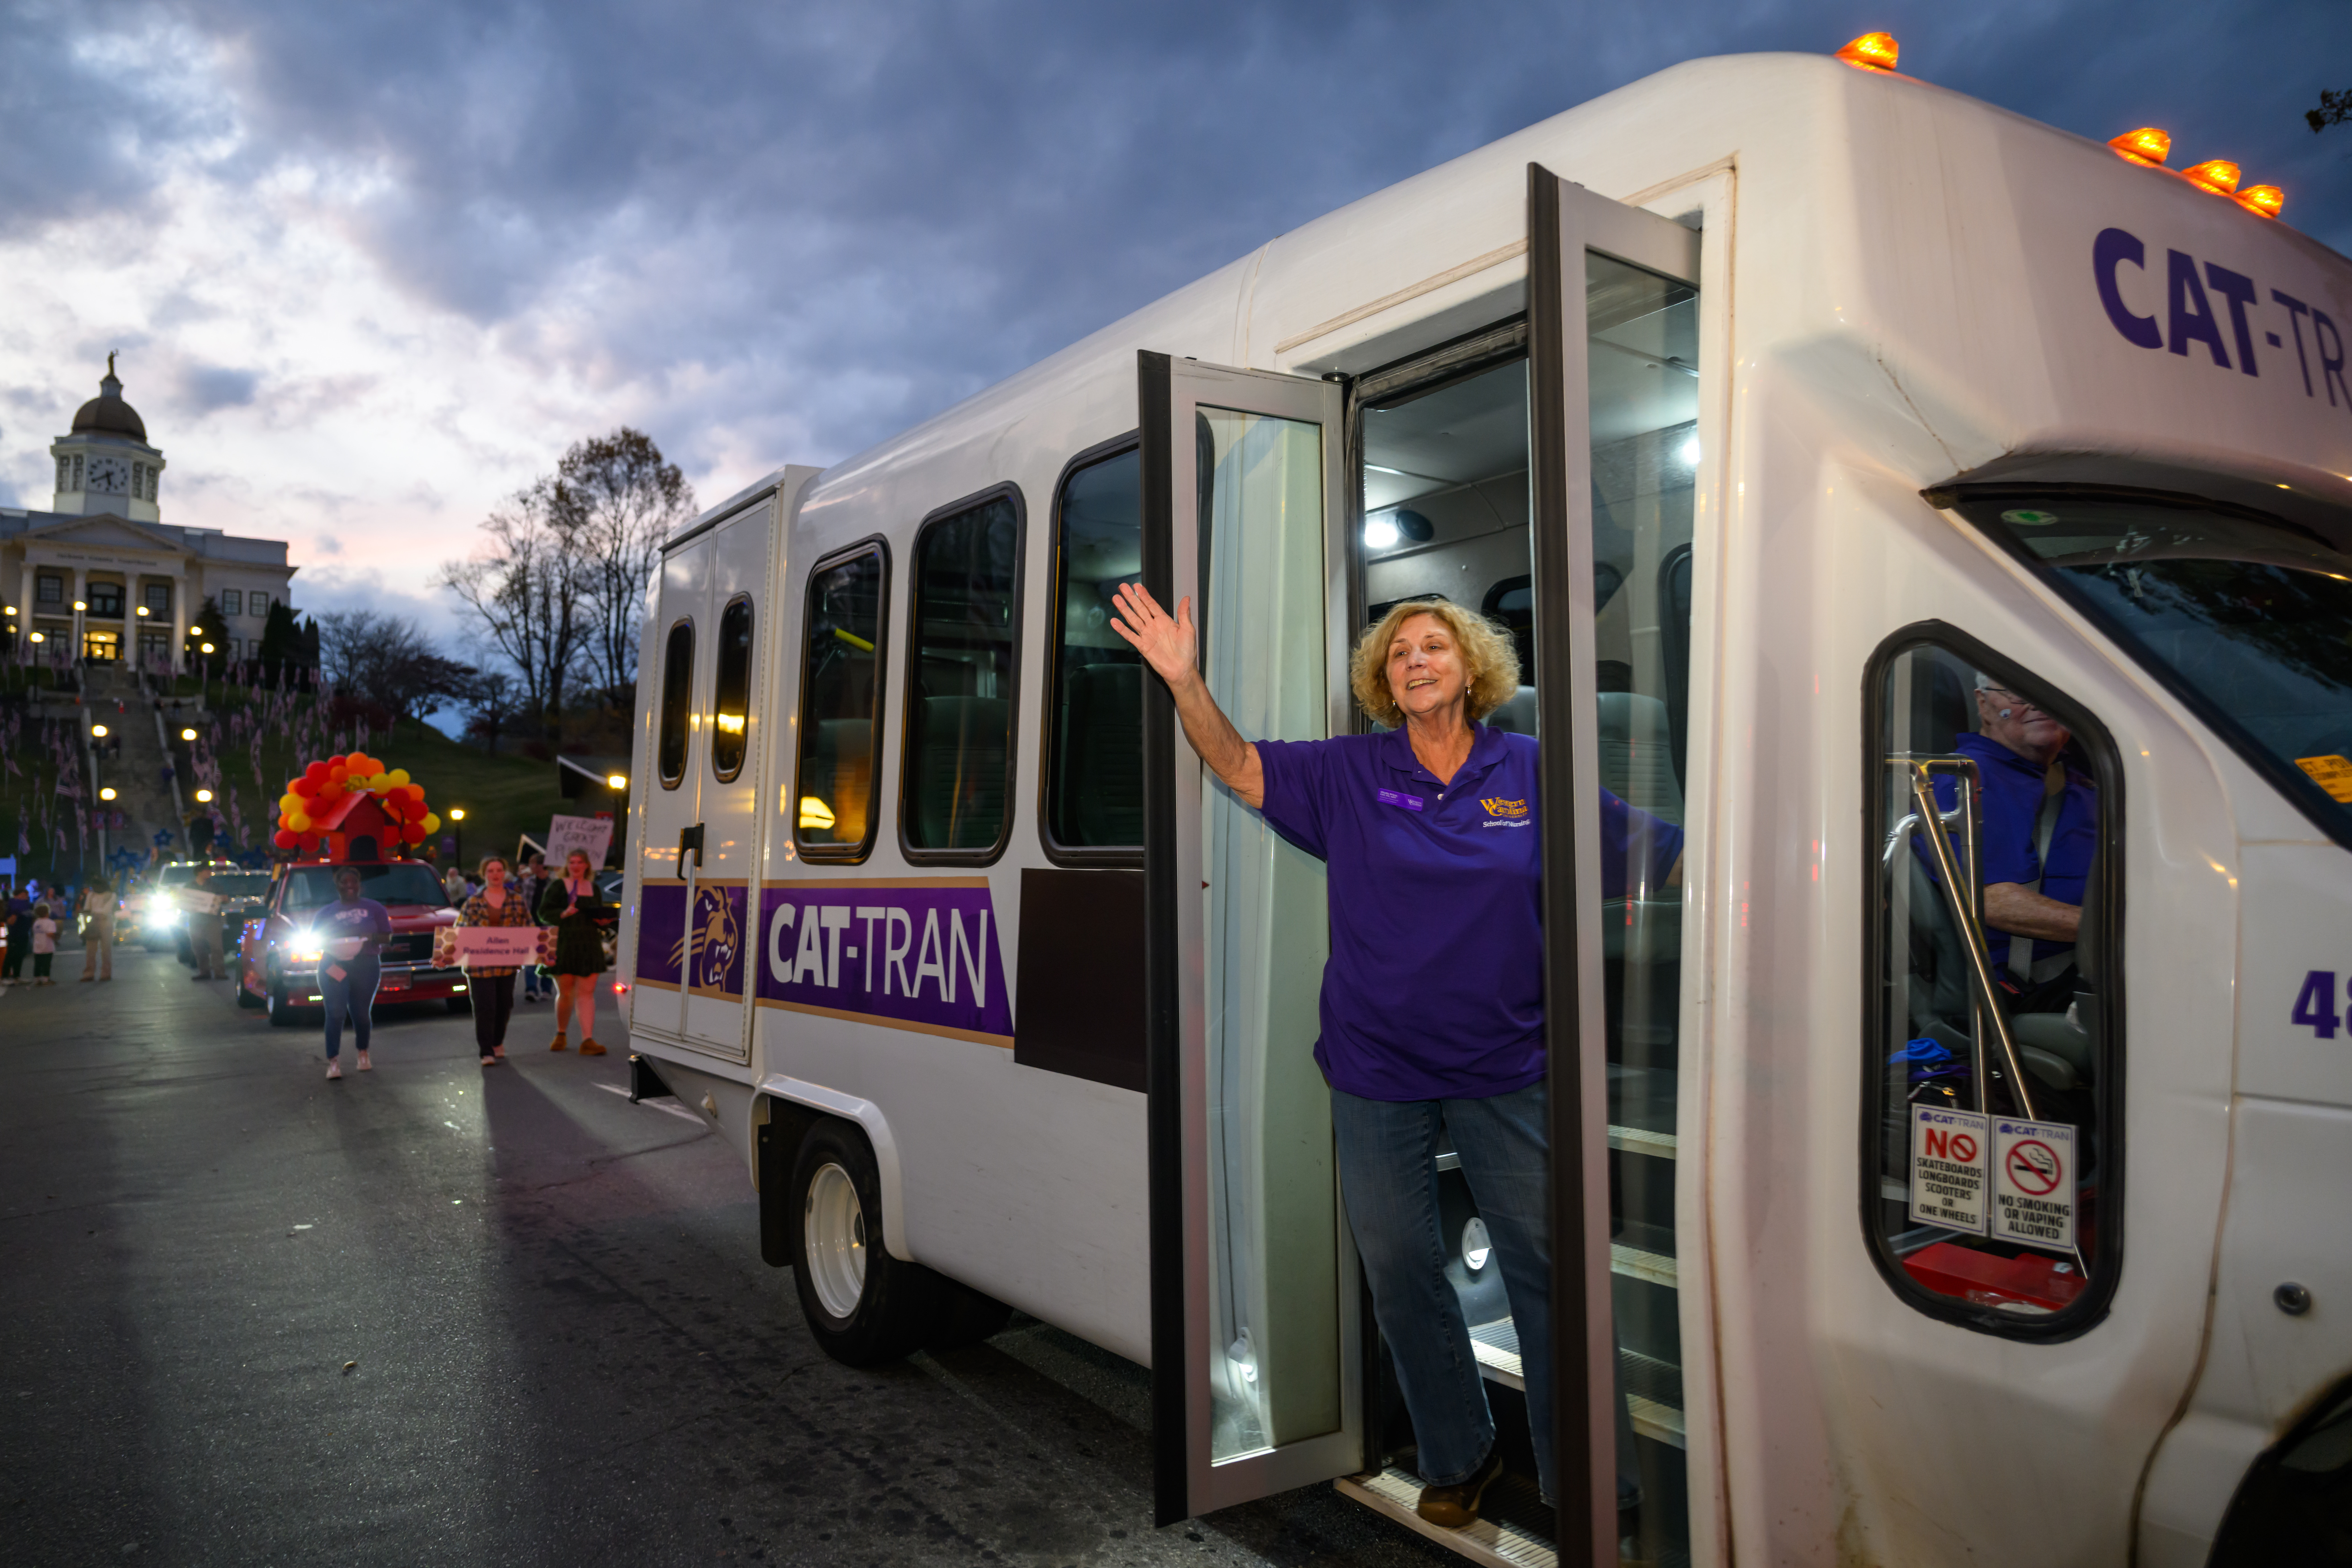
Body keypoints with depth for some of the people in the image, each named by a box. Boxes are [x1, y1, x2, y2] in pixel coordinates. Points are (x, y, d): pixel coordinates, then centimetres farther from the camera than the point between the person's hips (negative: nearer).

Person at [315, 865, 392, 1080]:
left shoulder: (374, 908, 12)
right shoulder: (326, 913, 13)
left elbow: (387, 936, 8)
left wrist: (373, 938, -14)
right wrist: (330, 944, -12)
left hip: (366, 967, 0)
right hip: (334, 966, 0)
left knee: (362, 1013, 5)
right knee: (335, 1013, -12)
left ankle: (363, 1053, 28)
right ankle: (333, 1062, -12)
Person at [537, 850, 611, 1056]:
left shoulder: (594, 888, 15)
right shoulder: (558, 886, 3)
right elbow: (544, 913, -3)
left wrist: (604, 921, 3)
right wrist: (563, 914, -20)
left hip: (589, 946, 2)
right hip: (564, 946, -2)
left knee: (586, 993, -5)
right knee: (565, 993, 5)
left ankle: (587, 1041, -11)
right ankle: (561, 1035, 27)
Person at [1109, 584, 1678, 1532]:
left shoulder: (1532, 773, -1)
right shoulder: (1350, 774, 1)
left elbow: (1658, 858, 3)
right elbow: (1239, 766, -3)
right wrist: (1185, 681, -17)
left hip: (1502, 1072, -1)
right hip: (1376, 1073, 2)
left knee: (1547, 1270, 5)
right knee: (1399, 1274, 13)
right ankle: (1457, 1459, 35)